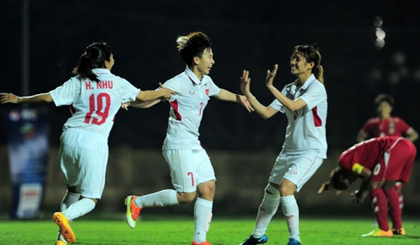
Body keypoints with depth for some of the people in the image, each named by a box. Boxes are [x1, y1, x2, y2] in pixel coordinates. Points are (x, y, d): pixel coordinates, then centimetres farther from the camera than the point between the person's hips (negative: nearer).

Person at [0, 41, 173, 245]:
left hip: (70, 137, 3)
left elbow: (48, 97, 2)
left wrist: (18, 99, 14)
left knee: (73, 189, 21)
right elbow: (141, 96, 14)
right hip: (94, 142, -3)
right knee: (90, 199, 5)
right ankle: (65, 216, -26)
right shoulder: (117, 83, 5)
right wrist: (162, 93, 34)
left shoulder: (78, 82, 8)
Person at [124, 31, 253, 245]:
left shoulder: (206, 82, 9)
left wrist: (239, 97, 41)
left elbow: (219, 92, 34)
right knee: (187, 195, -9)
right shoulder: (179, 83, -16)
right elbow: (147, 100, -18)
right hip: (179, 146, -9)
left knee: (208, 187, 1)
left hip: (194, 146, 9)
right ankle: (137, 202, 6)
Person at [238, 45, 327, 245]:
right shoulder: (289, 89, 8)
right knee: (271, 192, 13)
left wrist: (270, 86, -29)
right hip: (290, 149, 7)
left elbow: (293, 106, -27)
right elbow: (266, 113, 4)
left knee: (285, 189, -23)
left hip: (311, 151, -7)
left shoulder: (317, 88, -13)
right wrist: (247, 93, -5)